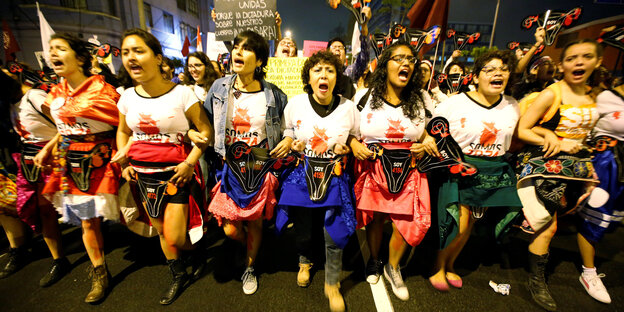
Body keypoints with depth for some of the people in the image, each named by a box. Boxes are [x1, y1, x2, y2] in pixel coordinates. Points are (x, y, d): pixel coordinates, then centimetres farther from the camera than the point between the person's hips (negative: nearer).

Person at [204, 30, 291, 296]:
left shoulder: (274, 94, -5)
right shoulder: (219, 88, 1)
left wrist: (290, 139, -11)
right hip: (230, 167, 2)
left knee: (254, 223, 12)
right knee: (230, 229, 3)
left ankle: (250, 266, 41)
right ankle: (250, 245, 42)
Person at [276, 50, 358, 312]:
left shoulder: (348, 107, -4)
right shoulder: (295, 103, -5)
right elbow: (285, 134, 10)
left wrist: (346, 147, -8)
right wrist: (292, 144, -9)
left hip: (334, 178, 0)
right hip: (301, 176, 1)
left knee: (334, 233, 2)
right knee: (302, 230, 14)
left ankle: (332, 284, 32)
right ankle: (304, 262, 52)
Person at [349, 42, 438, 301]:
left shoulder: (422, 99, 7)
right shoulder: (365, 96, 0)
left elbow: (429, 133, 17)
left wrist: (424, 145, -4)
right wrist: (354, 145, -15)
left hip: (408, 170, 2)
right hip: (372, 168, -1)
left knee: (409, 220, -6)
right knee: (375, 217, 8)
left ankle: (392, 267, 25)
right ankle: (374, 260, 40)